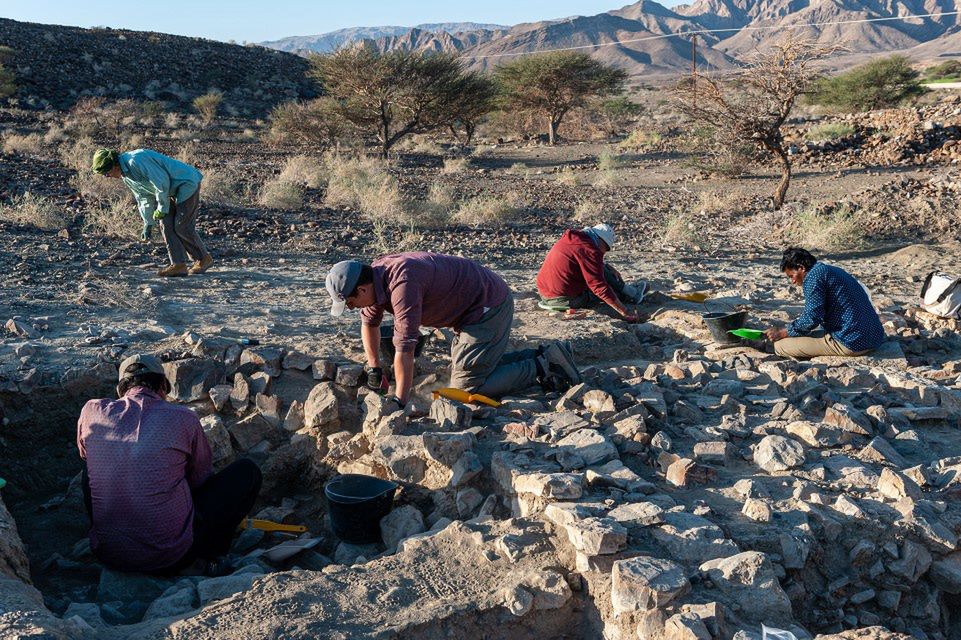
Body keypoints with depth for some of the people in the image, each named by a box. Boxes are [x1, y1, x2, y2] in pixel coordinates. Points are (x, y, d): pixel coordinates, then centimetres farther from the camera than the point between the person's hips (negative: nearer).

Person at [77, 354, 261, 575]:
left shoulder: (91, 412, -1)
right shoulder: (183, 419, -8)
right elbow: (200, 479, 7)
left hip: (107, 555, 4)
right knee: (248, 472, 9)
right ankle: (208, 555, 11)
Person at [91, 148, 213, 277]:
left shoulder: (136, 160, -25)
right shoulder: (125, 175, 7)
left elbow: (162, 182, -25)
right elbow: (144, 197, 16)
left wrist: (162, 208, -14)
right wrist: (148, 224, 14)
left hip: (187, 183, -10)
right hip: (173, 189, 10)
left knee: (182, 226, -10)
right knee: (166, 224, 1)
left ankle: (204, 259, 7)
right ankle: (178, 265, 2)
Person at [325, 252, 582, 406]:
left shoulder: (402, 284, -31)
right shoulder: (375, 276, 0)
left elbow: (404, 348, -32)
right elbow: (369, 322, 18)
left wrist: (399, 403, -28)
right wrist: (373, 369, 14)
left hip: (490, 306, -10)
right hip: (475, 307, 10)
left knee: (466, 386, -10)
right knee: (473, 368, 18)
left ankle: (542, 368, -4)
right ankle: (542, 355, 19)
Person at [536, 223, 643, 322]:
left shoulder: (573, 240, 10)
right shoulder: (589, 250, -18)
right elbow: (600, 286, -21)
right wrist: (624, 312, -17)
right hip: (566, 300, -9)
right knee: (605, 274, 0)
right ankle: (632, 296, 17)